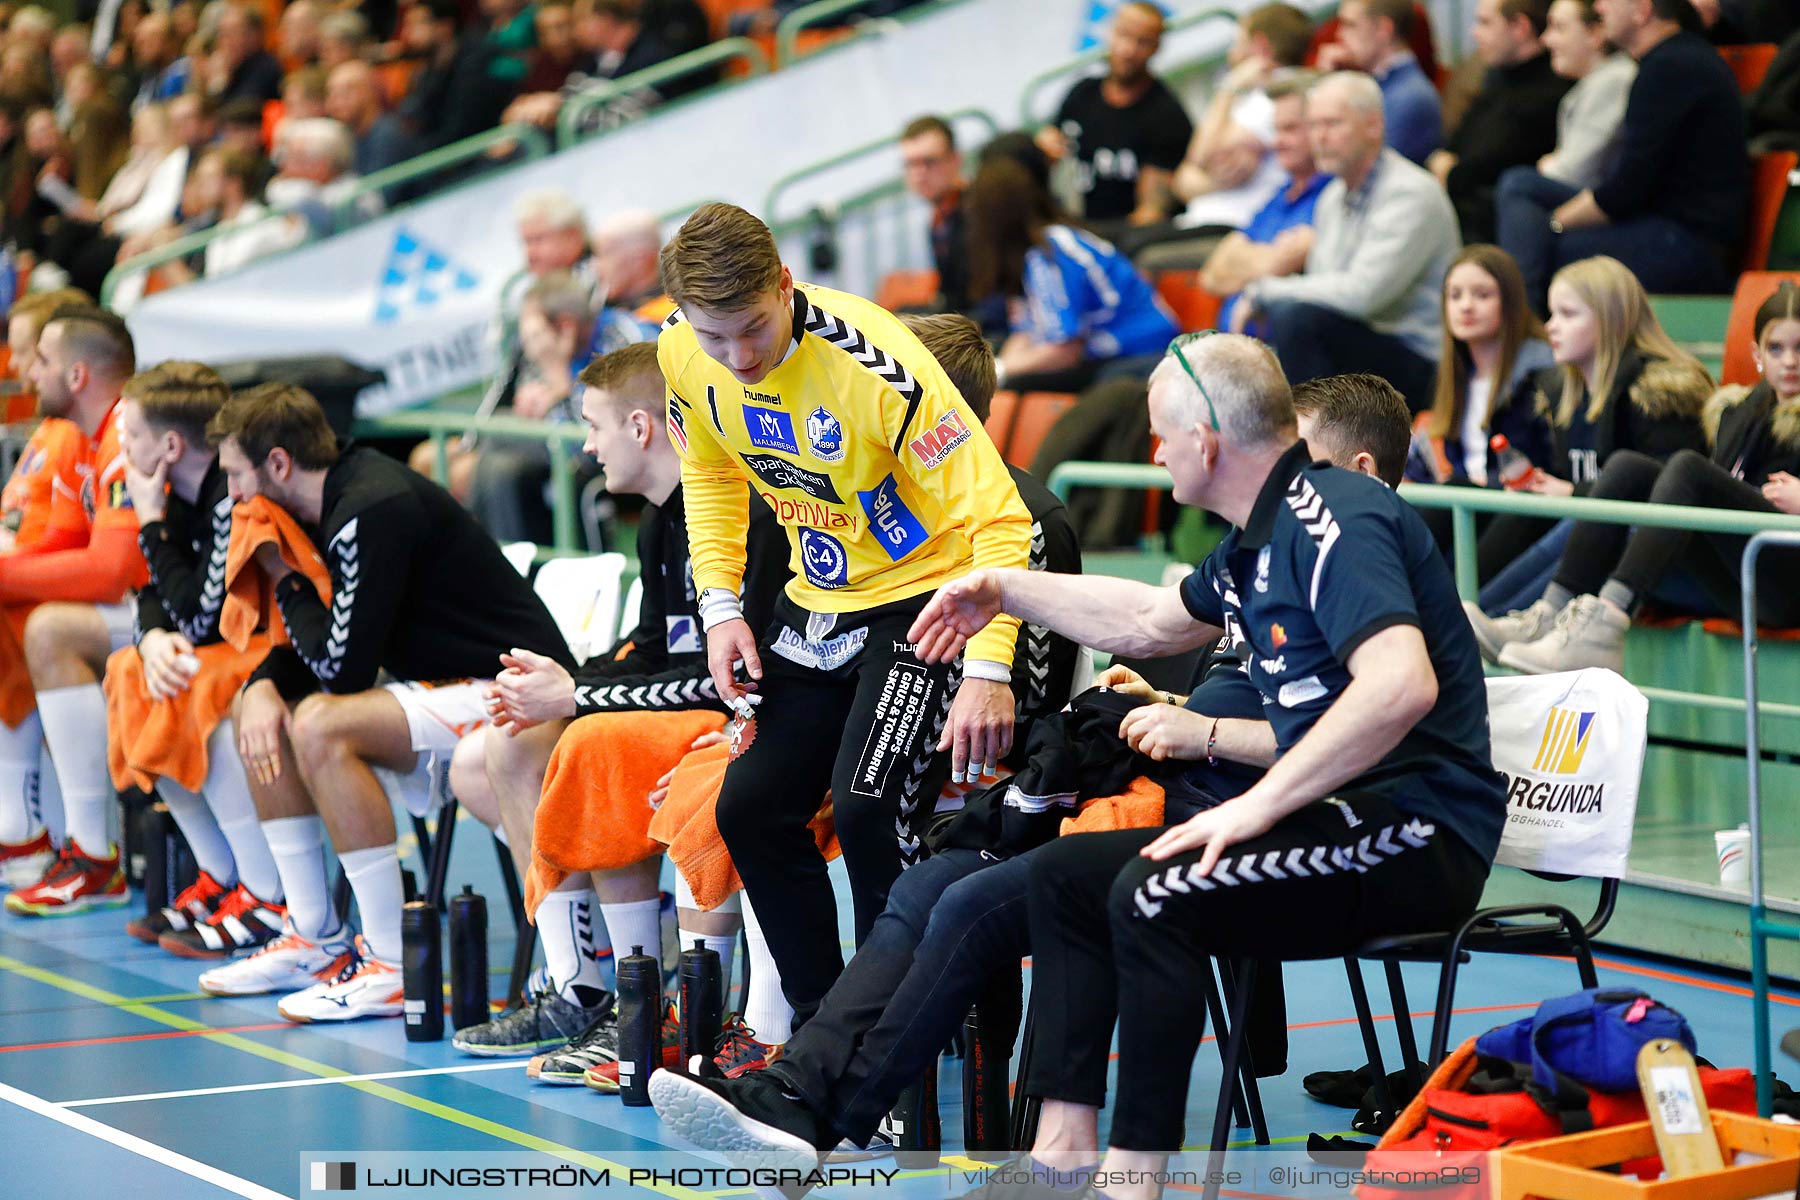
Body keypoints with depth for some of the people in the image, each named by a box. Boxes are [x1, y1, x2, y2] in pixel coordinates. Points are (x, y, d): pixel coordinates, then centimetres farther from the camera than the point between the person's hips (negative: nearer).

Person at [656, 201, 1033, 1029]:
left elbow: (999, 518, -30)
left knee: (866, 809, -23)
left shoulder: (871, 364, -30)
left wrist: (987, 667, -39)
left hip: (928, 593, -7)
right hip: (821, 602, 7)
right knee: (751, 807, 6)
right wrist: (719, 603, 1)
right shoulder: (682, 352, -10)